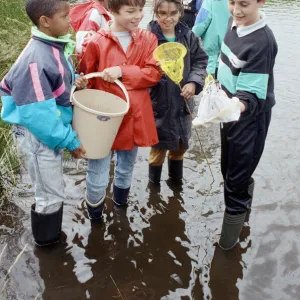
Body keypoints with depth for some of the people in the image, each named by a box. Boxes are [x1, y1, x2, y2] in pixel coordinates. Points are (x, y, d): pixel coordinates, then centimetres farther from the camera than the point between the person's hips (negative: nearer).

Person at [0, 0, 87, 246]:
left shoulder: (57, 47, 0)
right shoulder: (35, 60, -28)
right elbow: (38, 115, -28)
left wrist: (77, 83, -6)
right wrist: (69, 140, -20)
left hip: (50, 133, 9)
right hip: (37, 137, -9)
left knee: (53, 189, 24)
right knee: (51, 195, 9)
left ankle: (53, 234, 46)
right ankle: (47, 241, 33)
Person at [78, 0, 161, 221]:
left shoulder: (148, 39, 2)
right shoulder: (97, 42, -8)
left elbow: (154, 73, -7)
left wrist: (122, 71, -20)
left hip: (135, 117, 4)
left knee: (126, 169, 22)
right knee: (98, 177, -3)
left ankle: (121, 204, 48)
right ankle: (95, 217, 24)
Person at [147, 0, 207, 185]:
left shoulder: (188, 36, -2)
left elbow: (200, 61, 5)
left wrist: (194, 82, -9)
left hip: (183, 101, 5)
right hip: (159, 103, -4)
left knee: (181, 144, 22)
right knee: (159, 146, 11)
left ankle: (176, 179, 47)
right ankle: (154, 184, 36)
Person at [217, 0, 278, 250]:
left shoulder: (262, 42, -27)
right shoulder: (234, 22, -3)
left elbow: (251, 92, -29)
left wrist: (241, 105, -49)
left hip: (249, 117, -8)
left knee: (237, 176, 1)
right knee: (228, 168, 22)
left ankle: (234, 217, 22)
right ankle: (243, 205, 46)